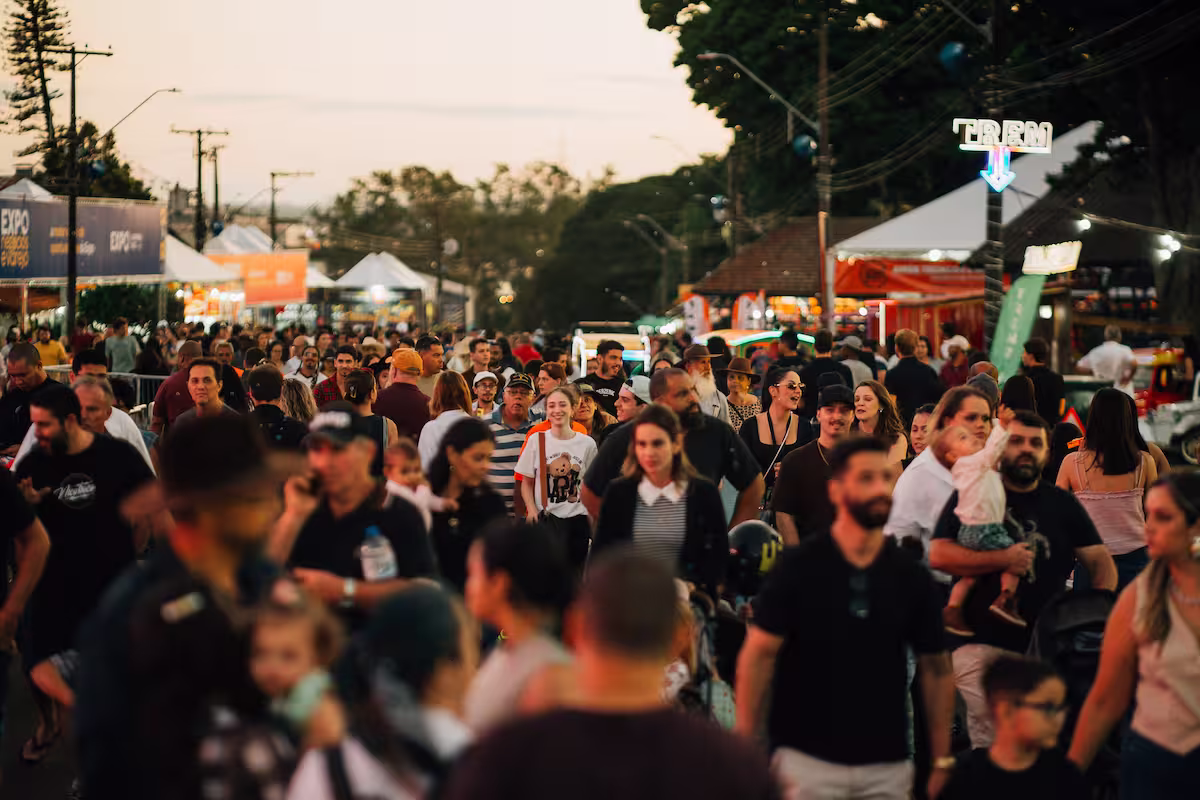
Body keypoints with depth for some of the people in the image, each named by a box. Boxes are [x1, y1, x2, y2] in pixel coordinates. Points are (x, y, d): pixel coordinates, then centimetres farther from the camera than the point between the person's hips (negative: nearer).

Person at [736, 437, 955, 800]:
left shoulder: (912, 578, 2)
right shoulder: (798, 567, -6)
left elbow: (936, 669, 7)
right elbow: (759, 656, -5)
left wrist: (942, 760, 4)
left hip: (888, 765, 3)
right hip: (807, 759, -3)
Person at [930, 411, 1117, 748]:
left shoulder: (1063, 504, 13)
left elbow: (1100, 560, 10)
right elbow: (939, 555, -8)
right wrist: (1003, 560, -13)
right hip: (982, 645, -3)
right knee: (990, 746, -7)